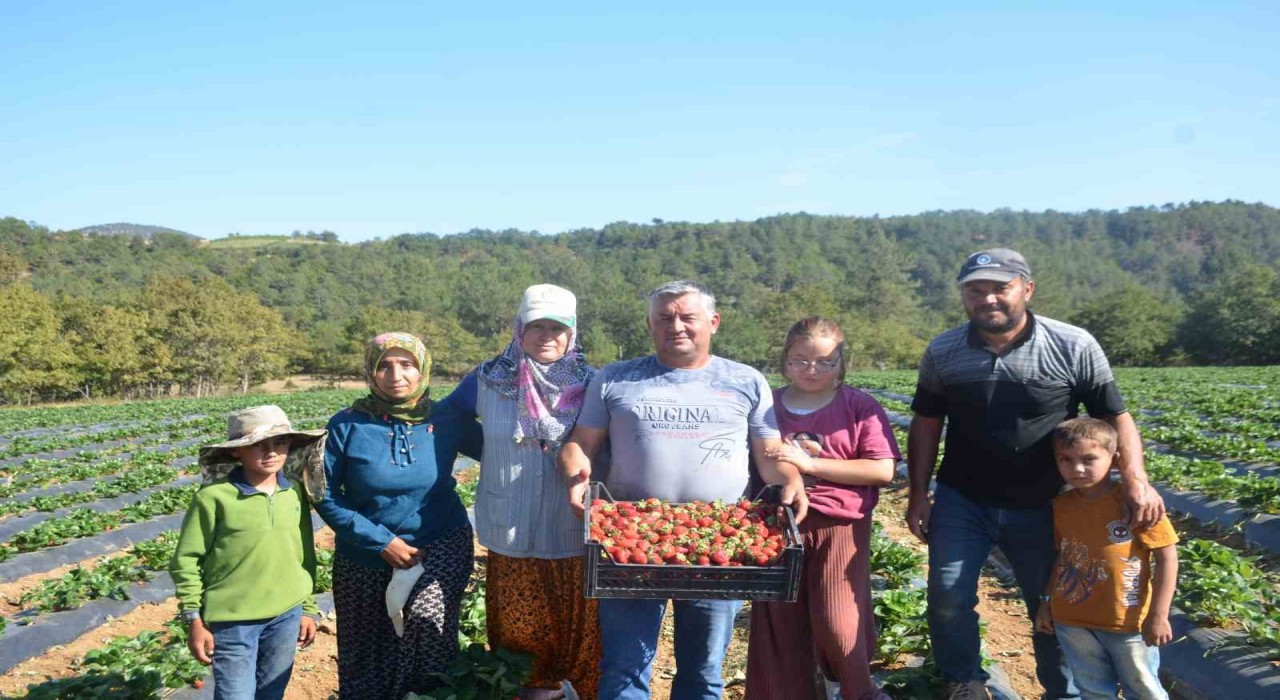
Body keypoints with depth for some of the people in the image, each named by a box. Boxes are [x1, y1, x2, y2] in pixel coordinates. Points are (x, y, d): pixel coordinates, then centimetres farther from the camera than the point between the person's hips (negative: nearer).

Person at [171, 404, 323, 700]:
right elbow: (186, 561, -8)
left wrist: (308, 608, 13)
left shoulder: (295, 491, 1)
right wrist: (194, 620, -7)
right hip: (232, 620, -4)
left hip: (286, 614, 5)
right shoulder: (214, 496, -14)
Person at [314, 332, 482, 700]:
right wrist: (382, 542, -15)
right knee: (366, 656, 13)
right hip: (366, 556, 1)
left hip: (439, 544, -1)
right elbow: (325, 496, -9)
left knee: (427, 618, -29)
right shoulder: (347, 426, -12)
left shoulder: (445, 419, -8)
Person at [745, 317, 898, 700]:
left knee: (837, 623, -1)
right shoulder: (767, 406, 5)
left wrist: (810, 464, -18)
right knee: (778, 624, 10)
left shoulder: (860, 407, -5)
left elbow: (882, 470, -13)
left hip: (840, 528, -3)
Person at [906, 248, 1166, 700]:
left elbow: (1116, 417, -8)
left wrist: (1135, 478, -24)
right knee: (948, 598, 0)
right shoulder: (942, 353, -5)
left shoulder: (1073, 347, -11)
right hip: (961, 502, 1)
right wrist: (918, 495, 0)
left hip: (1039, 508, -1)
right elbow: (926, 426, 4)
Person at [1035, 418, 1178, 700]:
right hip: (1072, 621, 4)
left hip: (1129, 622, -4)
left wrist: (1158, 615, -14)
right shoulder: (1060, 507, -2)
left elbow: (1167, 557, -13)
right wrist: (1046, 602, 11)